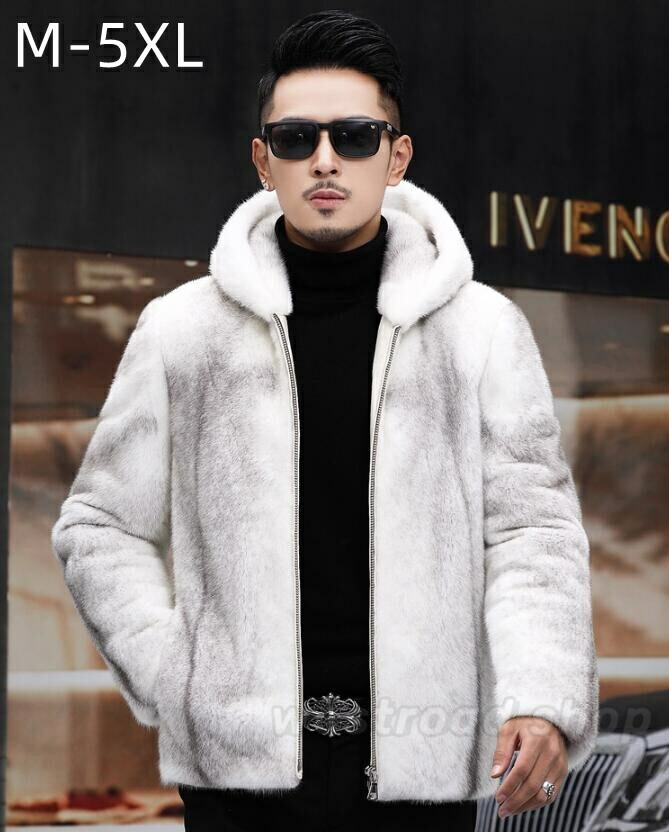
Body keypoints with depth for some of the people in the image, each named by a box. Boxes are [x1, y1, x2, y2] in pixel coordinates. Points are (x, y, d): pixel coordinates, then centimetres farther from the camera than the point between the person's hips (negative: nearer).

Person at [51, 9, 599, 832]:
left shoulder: (482, 329, 4)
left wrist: (542, 697, -13)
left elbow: (531, 526, 1)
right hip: (242, 763, 0)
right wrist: (173, 680, -2)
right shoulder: (181, 330, 5)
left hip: (419, 762, 0)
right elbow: (100, 526, 9)